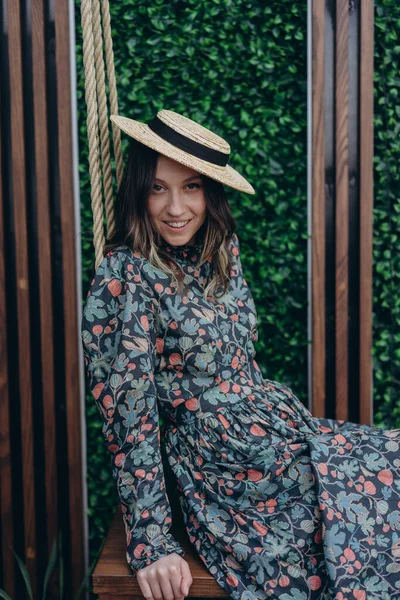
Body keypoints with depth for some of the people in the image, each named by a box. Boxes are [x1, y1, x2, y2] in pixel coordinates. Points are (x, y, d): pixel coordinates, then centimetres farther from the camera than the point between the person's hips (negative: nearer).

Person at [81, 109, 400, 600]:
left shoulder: (221, 250, 5)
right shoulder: (126, 275, -16)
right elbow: (129, 417, -16)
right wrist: (151, 544, -16)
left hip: (287, 424, 7)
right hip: (229, 468, -7)